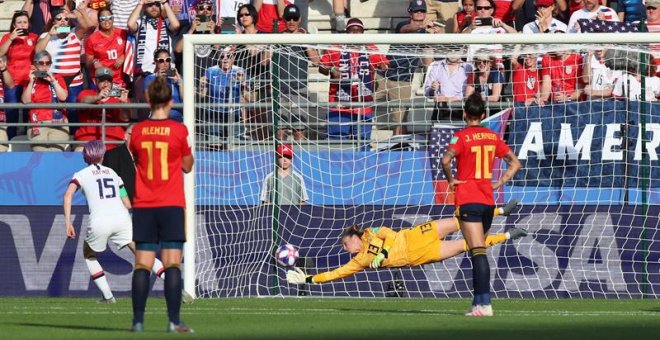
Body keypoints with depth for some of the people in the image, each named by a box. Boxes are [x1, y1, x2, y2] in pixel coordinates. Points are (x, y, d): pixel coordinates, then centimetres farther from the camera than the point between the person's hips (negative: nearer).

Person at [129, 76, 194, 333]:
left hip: (143, 206, 2)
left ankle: (138, 320, -1)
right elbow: (187, 166, 6)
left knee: (142, 265, 4)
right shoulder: (178, 130, -6)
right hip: (171, 205, -2)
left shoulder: (138, 131, 1)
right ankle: (174, 321, -9)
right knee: (172, 263, -3)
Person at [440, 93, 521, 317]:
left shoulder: (462, 136, -7)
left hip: (468, 200, -5)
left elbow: (446, 159, -24)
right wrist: (499, 183, 10)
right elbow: (515, 163, 12)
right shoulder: (492, 137, 9)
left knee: (478, 253, -12)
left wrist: (450, 180, -8)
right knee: (479, 253, 16)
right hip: (488, 201, 5)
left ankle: (484, 304, -19)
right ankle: (478, 302, 17)